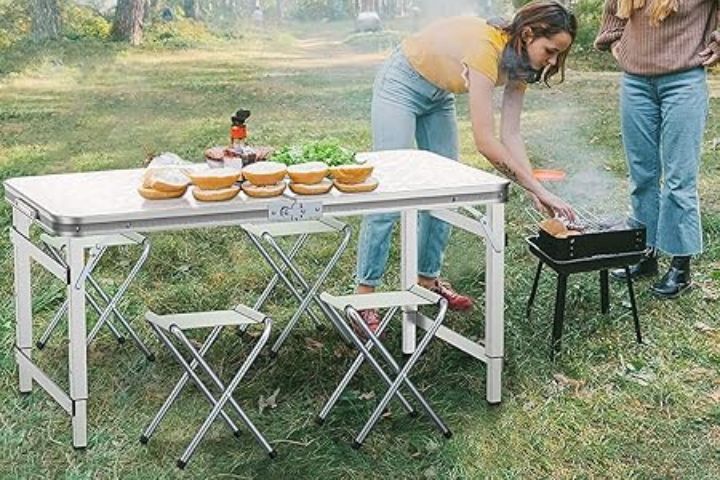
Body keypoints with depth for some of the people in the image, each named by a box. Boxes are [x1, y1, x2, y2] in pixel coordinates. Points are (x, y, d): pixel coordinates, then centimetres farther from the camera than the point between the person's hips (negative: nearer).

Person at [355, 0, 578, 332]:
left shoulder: (520, 64, -12)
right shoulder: (486, 47, -37)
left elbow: (510, 135, -12)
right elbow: (485, 141, -39)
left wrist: (534, 192, -23)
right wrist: (539, 189, -36)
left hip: (439, 96, 8)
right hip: (401, 84, -8)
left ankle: (427, 280, 19)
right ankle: (364, 295, -4)